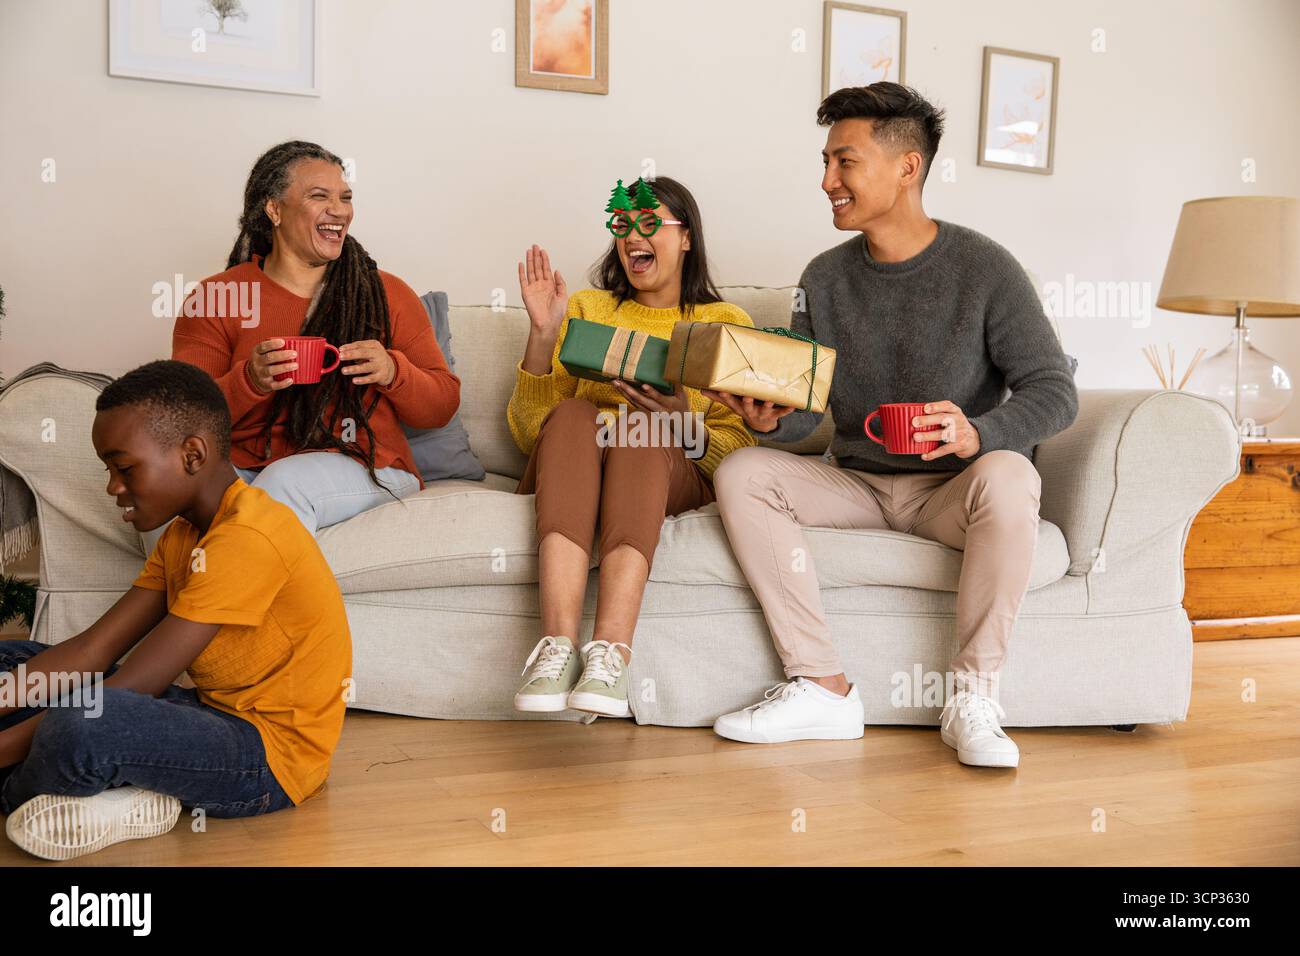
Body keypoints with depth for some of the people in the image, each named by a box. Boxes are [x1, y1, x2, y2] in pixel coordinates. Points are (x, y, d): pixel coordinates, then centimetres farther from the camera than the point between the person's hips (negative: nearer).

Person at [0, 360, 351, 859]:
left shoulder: (247, 537, -22)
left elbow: (130, 686, -23)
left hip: (272, 755, -10)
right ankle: (125, 795, -7)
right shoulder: (182, 534, 10)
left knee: (79, 723, -36)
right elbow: (91, 651, 2)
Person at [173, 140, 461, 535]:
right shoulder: (215, 298, 7)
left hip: (364, 470, -1)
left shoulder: (387, 294, 10)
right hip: (245, 467, 1)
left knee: (284, 481, -35)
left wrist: (393, 372, -11)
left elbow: (441, 407, 10)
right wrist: (249, 381, -19)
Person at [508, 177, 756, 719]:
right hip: (568, 479, 1)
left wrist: (685, 423, -15)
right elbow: (529, 432, 11)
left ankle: (610, 653, -51)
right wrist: (542, 334, -3)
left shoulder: (726, 323, 18)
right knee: (573, 414, -33)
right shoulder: (585, 309, 22)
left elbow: (740, 445, 6)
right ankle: (558, 643, -48)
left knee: (641, 430, -35)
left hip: (677, 480, -1)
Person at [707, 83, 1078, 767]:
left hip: (954, 487, -4)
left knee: (1006, 475, -36)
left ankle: (972, 699, -24)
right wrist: (770, 419, -20)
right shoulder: (825, 277, 7)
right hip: (857, 483, 4)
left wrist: (977, 433, -32)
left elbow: (1055, 392, -10)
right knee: (741, 472, -19)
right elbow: (804, 406, 5)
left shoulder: (982, 268, -7)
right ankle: (822, 688, -23)